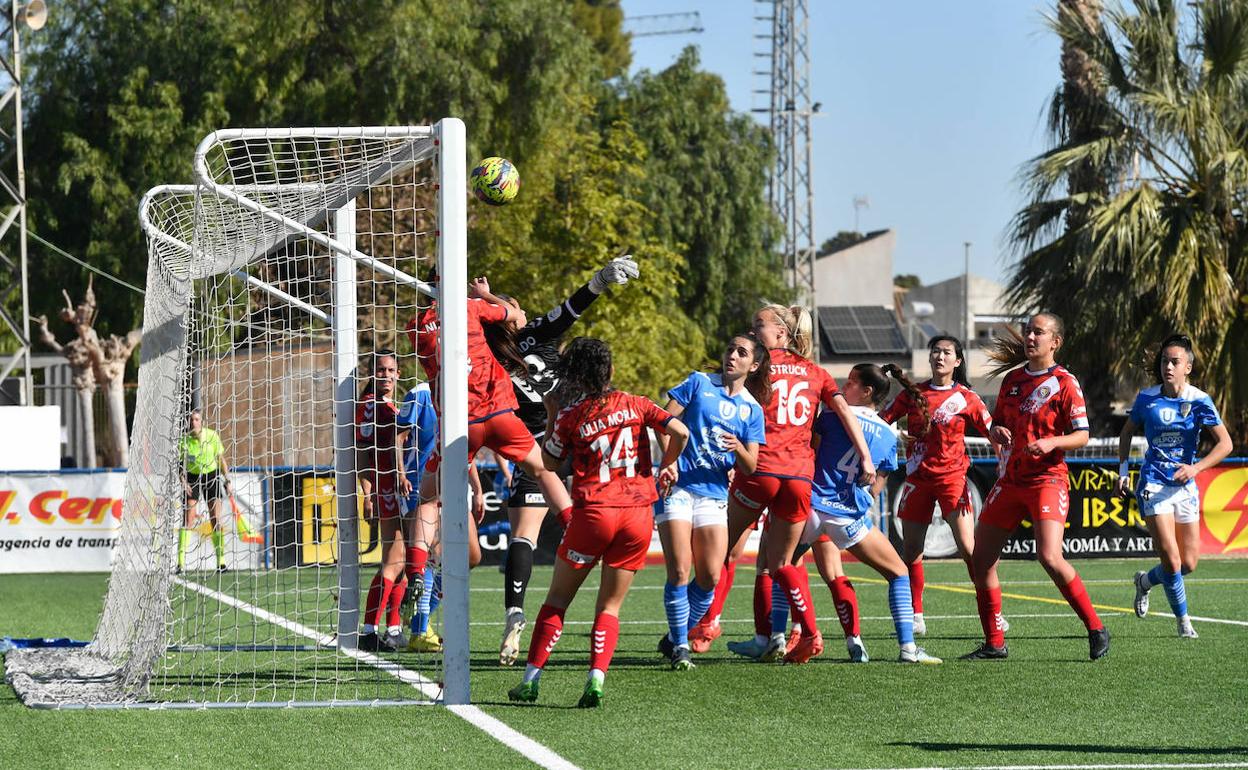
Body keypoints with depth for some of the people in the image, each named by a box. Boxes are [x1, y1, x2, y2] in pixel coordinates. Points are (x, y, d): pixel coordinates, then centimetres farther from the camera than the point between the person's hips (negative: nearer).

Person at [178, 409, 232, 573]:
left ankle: (221, 561, 1)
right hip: (192, 478, -1)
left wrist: (227, 480, 1)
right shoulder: (184, 440, -12)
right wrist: (183, 481, -19)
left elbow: (221, 459, 2)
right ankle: (181, 562, -10)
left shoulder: (212, 436, -9)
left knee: (216, 519, -4)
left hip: (211, 476, 1)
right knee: (188, 520, -10)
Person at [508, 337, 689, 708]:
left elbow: (549, 463, 12)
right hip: (638, 514, 2)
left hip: (593, 512, -2)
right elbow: (680, 431, -6)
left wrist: (551, 416, 17)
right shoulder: (634, 405, 3)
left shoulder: (570, 416, -1)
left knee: (558, 598, 11)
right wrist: (668, 465, 12)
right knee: (610, 606, 9)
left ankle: (530, 679, 7)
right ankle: (596, 680, -8)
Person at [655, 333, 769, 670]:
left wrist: (738, 449, -15)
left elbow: (750, 468, 7)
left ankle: (675, 638, 16)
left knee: (710, 576, -3)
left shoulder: (752, 410, 12)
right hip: (678, 487, -4)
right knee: (679, 571, -12)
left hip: (714, 494, 4)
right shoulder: (698, 383, 4)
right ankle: (679, 646, -1)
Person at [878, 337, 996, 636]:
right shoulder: (913, 393, 8)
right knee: (910, 551, 3)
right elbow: (880, 420, 11)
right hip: (918, 477, 3)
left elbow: (992, 431, 2)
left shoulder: (966, 398, 1)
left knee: (968, 547, -14)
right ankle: (916, 617, 13)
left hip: (952, 477, -3)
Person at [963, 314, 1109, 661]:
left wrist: (1052, 442, -25)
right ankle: (994, 643, 12)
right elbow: (997, 424, 21)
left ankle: (1096, 630, -10)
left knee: (1050, 557, -23)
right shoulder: (1012, 379, 13)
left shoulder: (1064, 383, -5)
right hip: (1011, 480, 7)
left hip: (1048, 479, -7)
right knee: (980, 557, 2)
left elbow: (1082, 435, -7)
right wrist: (997, 432, -2)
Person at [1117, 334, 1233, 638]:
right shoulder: (1147, 398, -2)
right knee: (1171, 560, -13)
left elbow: (1225, 444, -12)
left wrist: (1196, 467, -25)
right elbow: (1127, 433, 16)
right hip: (1154, 485, -2)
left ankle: (1145, 581, 34)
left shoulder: (1199, 401, -6)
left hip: (1185, 486, 2)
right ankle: (1183, 620, 5)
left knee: (1188, 564, 4)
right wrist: (1123, 469, 6)